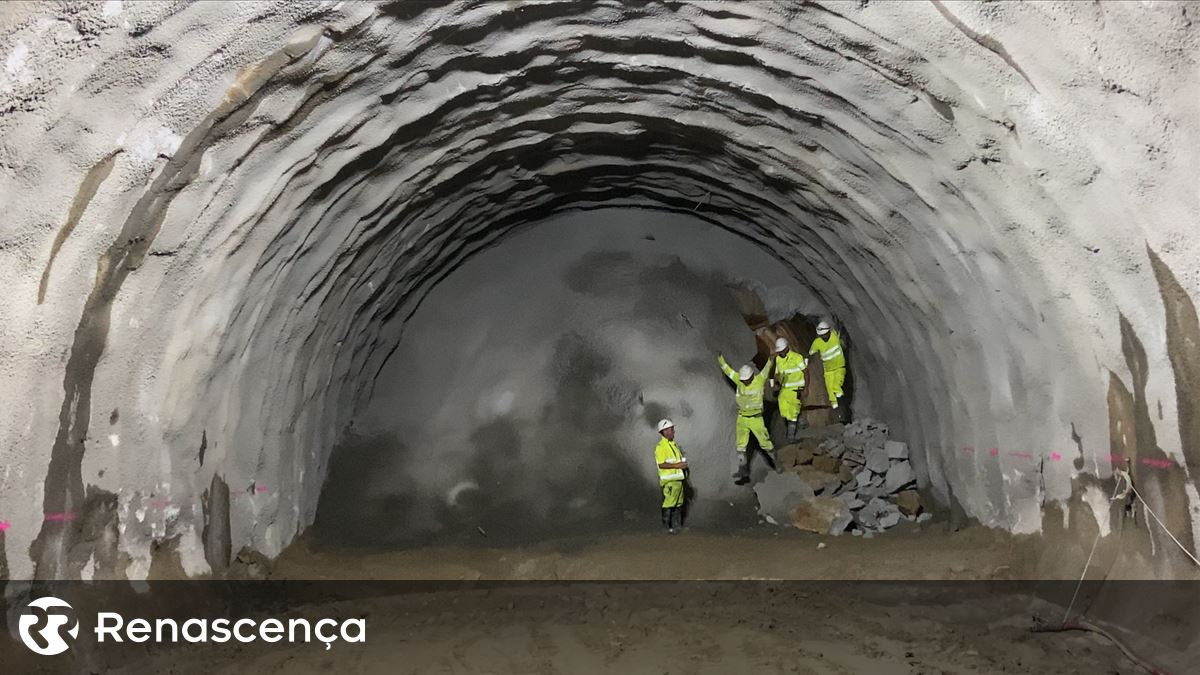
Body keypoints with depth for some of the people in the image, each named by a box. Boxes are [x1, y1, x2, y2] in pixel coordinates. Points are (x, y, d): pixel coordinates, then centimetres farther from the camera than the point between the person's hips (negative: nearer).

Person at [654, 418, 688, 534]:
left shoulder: (673, 444, 15)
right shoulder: (660, 447, -13)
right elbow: (661, 464, -20)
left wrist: (683, 464, 9)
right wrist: (677, 465, -22)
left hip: (678, 479, 9)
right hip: (669, 481, -9)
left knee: (678, 503, 14)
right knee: (668, 504, -4)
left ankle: (677, 524, 23)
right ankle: (667, 526, 3)